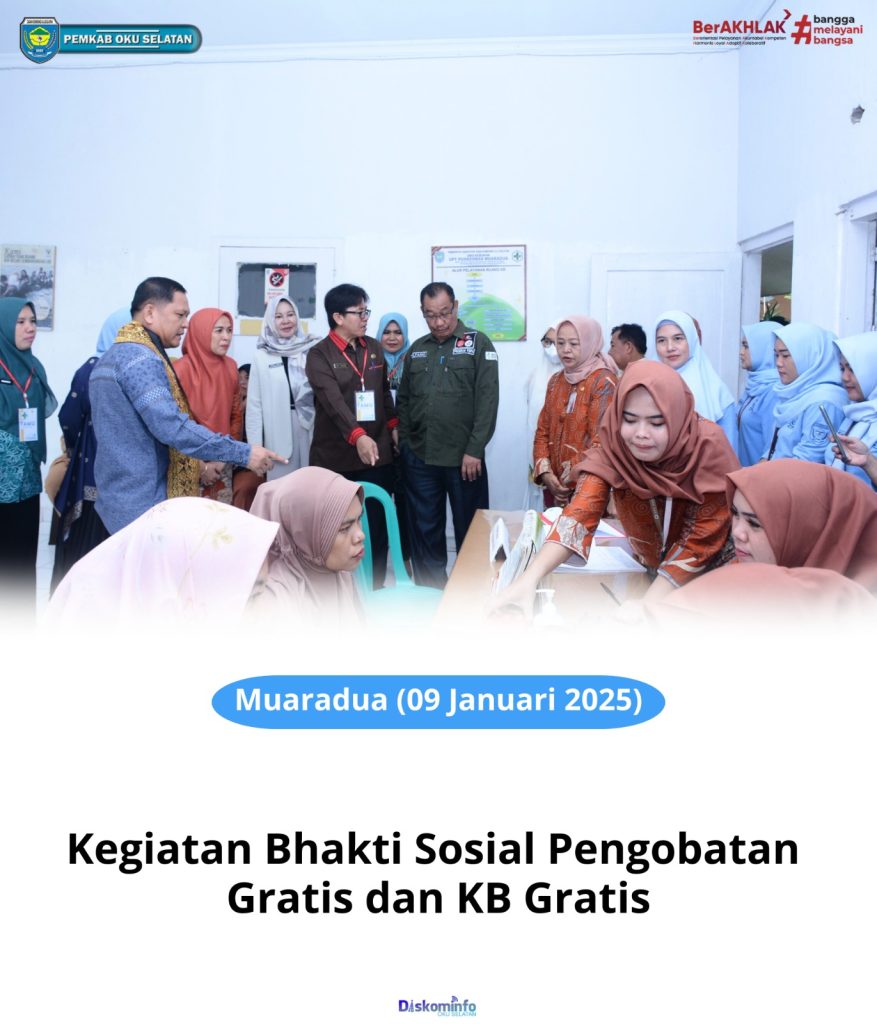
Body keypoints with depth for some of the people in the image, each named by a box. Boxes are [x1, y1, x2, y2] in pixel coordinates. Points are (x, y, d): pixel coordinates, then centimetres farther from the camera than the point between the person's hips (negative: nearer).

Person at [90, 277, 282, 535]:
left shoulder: (112, 356, 17)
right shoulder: (141, 358, -16)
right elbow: (172, 427, -27)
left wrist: (198, 462, 19)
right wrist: (244, 453, -25)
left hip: (118, 499, 11)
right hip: (145, 506, -11)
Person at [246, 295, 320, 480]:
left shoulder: (312, 350, 5)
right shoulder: (262, 356, 1)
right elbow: (254, 405, 1)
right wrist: (255, 447, -4)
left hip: (312, 429, 2)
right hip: (279, 433, -2)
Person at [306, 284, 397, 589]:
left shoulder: (374, 348, 11)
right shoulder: (319, 355, -7)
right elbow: (333, 400, -22)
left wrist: (393, 425, 18)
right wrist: (358, 436, -36)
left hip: (377, 454, 4)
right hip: (335, 457, -4)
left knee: (376, 527, 4)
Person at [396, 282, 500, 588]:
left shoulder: (478, 344, -2)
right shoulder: (417, 349, 12)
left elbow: (487, 401, -9)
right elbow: (404, 400, 17)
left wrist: (474, 450, -15)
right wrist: (404, 442, 6)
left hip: (464, 458, -4)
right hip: (419, 458, 4)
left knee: (470, 531, 5)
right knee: (424, 530, 10)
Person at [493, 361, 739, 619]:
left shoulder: (708, 447, -25)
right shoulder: (613, 446, -19)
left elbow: (703, 537, -23)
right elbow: (581, 512, -31)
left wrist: (649, 603, -33)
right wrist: (530, 578, -45)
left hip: (710, 573, -3)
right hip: (650, 568, 3)